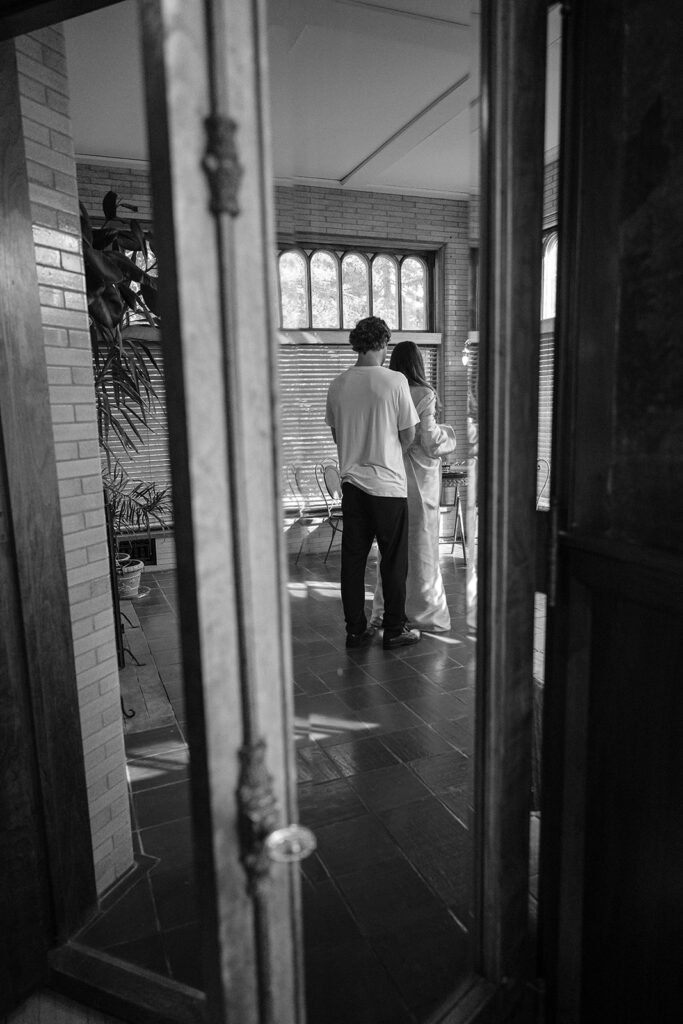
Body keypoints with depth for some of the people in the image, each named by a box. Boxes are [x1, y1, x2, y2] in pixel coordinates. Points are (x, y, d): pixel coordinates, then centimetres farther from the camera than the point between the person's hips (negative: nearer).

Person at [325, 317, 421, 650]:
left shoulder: (338, 384, 2)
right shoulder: (395, 381, -11)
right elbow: (408, 437, -6)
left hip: (352, 482, 4)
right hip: (388, 484, -4)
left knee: (353, 558, 10)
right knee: (393, 560, 7)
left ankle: (355, 629, 19)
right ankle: (394, 631, 16)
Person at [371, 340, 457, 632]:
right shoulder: (424, 395, -11)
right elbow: (430, 440, -14)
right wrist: (447, 433, 5)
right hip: (419, 477, -4)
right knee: (421, 545, 6)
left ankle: (384, 610, 22)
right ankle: (425, 612, 16)